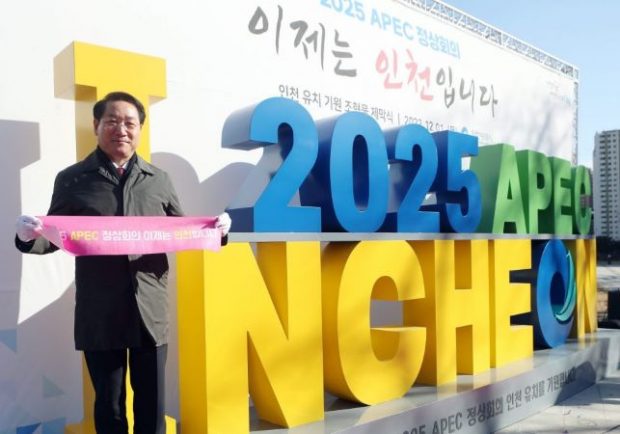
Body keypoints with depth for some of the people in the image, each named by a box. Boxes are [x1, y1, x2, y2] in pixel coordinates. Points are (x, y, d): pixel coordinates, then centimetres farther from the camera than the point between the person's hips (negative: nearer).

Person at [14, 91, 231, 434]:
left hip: (151, 310, 2)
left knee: (152, 403, 13)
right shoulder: (72, 179, 3)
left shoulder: (159, 180, 8)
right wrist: (29, 236, -16)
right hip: (99, 313, -1)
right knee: (109, 405, 13)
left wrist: (214, 230, -7)